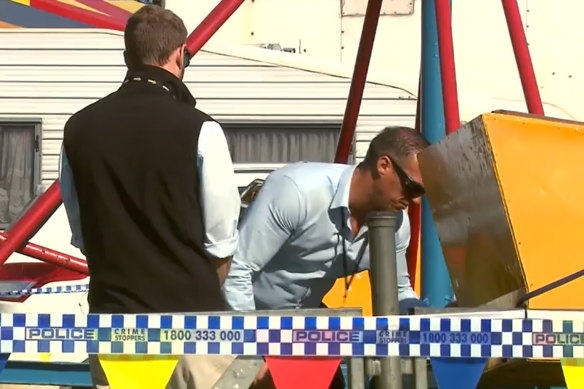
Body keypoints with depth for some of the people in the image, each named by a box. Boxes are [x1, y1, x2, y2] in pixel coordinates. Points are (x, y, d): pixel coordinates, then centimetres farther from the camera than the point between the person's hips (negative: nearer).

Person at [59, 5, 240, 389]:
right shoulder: (198, 129, -12)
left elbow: (82, 232, 10)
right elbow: (221, 239, -6)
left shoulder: (79, 129, 1)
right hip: (189, 317, -4)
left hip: (112, 316, 4)